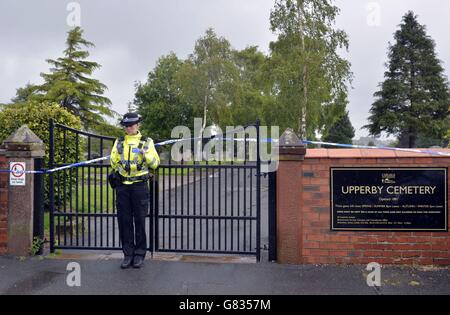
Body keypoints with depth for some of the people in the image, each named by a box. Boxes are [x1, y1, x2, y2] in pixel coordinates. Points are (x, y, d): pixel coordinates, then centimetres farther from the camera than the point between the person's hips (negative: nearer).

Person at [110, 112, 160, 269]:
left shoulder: (146, 142, 5)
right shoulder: (119, 142, 13)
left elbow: (155, 163, -1)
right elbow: (113, 162, 10)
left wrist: (146, 155, -18)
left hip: (140, 185, -3)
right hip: (123, 185, 3)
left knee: (139, 220, 1)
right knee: (124, 220, 4)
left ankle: (140, 254, 12)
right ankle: (128, 253, 14)